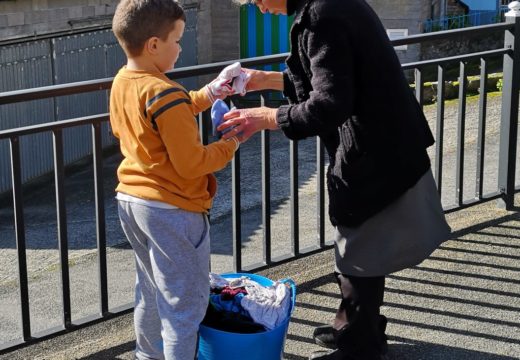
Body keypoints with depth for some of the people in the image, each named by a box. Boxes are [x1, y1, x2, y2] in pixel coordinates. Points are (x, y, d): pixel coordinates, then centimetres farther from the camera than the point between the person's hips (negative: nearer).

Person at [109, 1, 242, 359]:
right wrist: (231, 145, -9)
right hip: (172, 210, -9)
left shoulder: (121, 83, 3)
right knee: (185, 302, 3)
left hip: (131, 200, 9)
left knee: (150, 290, 24)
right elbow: (191, 164, -23)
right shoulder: (165, 94, -24)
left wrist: (206, 95, 12)